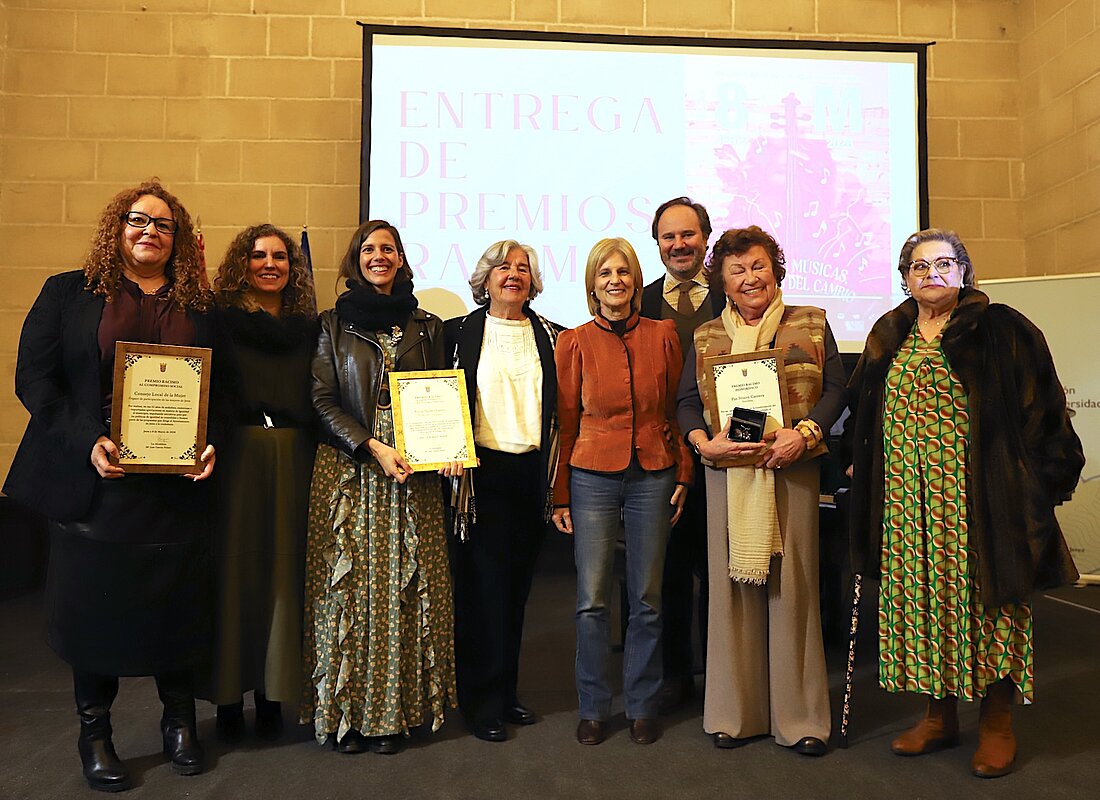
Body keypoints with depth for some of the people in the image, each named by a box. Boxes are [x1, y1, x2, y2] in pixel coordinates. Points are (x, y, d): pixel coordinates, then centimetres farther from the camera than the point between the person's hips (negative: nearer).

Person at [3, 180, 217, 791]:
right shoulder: (69, 293, 4)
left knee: (176, 600, 10)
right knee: (95, 600, 8)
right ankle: (95, 733, 27)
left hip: (178, 483, 2)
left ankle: (180, 719, 30)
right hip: (94, 478, -1)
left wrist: (212, 442, -8)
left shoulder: (200, 305, 9)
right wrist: (87, 442, -15)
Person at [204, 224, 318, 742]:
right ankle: (228, 694, 17)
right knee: (234, 567, 3)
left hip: (292, 460, 2)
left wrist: (318, 464, -2)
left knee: (283, 569, 6)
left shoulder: (309, 327, 10)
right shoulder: (220, 321, 4)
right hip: (236, 458, -2)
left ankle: (272, 690, 19)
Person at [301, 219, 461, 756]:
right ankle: (346, 710, 11)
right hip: (347, 469, -1)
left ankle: (395, 710, 12)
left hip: (414, 471, 1)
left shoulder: (426, 326, 12)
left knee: (406, 582, 0)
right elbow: (322, 401, 0)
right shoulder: (334, 324, 7)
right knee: (350, 581, -2)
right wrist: (373, 447, -12)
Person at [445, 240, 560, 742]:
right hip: (482, 471, -3)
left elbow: (562, 408, 11)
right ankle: (483, 702, 13)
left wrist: (555, 475, 4)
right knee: (484, 584, -1)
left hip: (533, 474, 3)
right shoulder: (460, 333, 3)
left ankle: (505, 691, 25)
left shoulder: (551, 337, 10)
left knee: (517, 586, 11)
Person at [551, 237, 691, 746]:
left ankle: (642, 705, 25)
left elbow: (676, 409, 9)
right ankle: (593, 708, 20)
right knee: (592, 600, 2)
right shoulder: (575, 342, 1)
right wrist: (560, 495, 2)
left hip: (652, 476, 1)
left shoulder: (662, 335, 4)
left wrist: (683, 473, 3)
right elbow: (566, 421, 3)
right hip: (593, 477, -1)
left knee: (646, 599, 9)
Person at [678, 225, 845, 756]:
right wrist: (705, 443, -9)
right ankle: (736, 711, 16)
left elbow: (834, 389, 3)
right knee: (731, 583, 3)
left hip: (792, 470, -1)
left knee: (792, 583, 0)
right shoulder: (705, 338, 13)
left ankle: (800, 716, 13)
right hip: (728, 473, 1)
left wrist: (804, 432, -13)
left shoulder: (810, 324, 10)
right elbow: (687, 401, 9)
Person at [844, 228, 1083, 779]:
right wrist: (860, 466, 13)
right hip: (909, 501, 4)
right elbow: (863, 416, 20)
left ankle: (998, 722, 20)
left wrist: (1046, 479, -7)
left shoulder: (1001, 331, 0)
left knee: (985, 598, 3)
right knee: (923, 599, 8)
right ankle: (939, 716, 23)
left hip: (979, 498, -4)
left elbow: (1041, 410, -2)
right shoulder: (888, 337, 13)